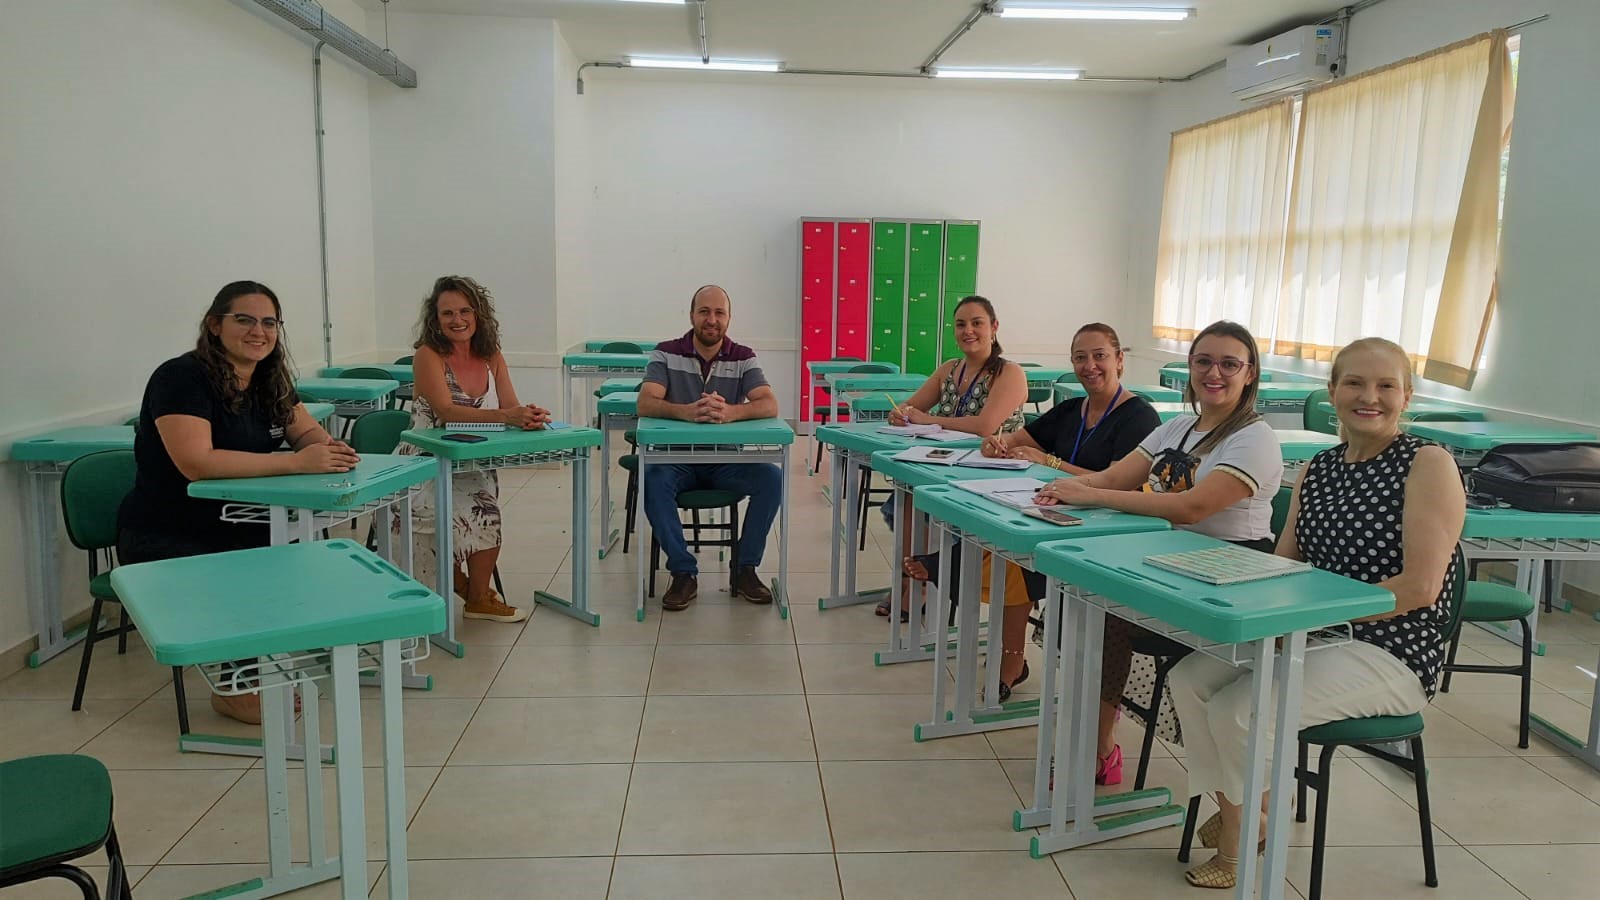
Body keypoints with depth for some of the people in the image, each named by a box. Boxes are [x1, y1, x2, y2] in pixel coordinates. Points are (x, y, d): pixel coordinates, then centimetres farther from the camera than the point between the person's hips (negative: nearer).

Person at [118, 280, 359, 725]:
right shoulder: (182, 378, -20)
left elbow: (307, 431, 6)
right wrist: (297, 461, -38)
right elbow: (196, 462, -33)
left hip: (233, 528, 7)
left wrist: (331, 449, -20)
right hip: (162, 541, -7)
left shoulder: (270, 379, 3)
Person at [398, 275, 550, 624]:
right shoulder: (429, 355, -9)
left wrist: (531, 415, -30)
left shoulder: (492, 358, 6)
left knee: (482, 509, -27)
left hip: (474, 469, 4)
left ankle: (478, 595, -4)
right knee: (481, 509, -31)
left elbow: (512, 410, -4)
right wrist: (506, 416, -37)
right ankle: (478, 595, -5)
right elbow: (447, 411, -23)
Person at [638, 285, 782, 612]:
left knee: (771, 479, -24)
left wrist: (731, 412, -37)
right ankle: (684, 573, -20)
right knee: (652, 481, -32)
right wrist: (686, 411, -37)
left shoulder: (743, 357, 1)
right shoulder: (666, 354, -2)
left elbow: (770, 405, -14)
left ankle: (745, 569, -8)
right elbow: (645, 404, -16)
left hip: (727, 459, 1)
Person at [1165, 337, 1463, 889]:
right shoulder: (1317, 470, 10)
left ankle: (1238, 839, 7)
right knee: (1190, 679, -10)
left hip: (1389, 652, -7)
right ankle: (1231, 811, 8)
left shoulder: (1429, 464, -10)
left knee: (1237, 710, -22)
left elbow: (1421, 587, -19)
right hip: (1313, 637, 7)